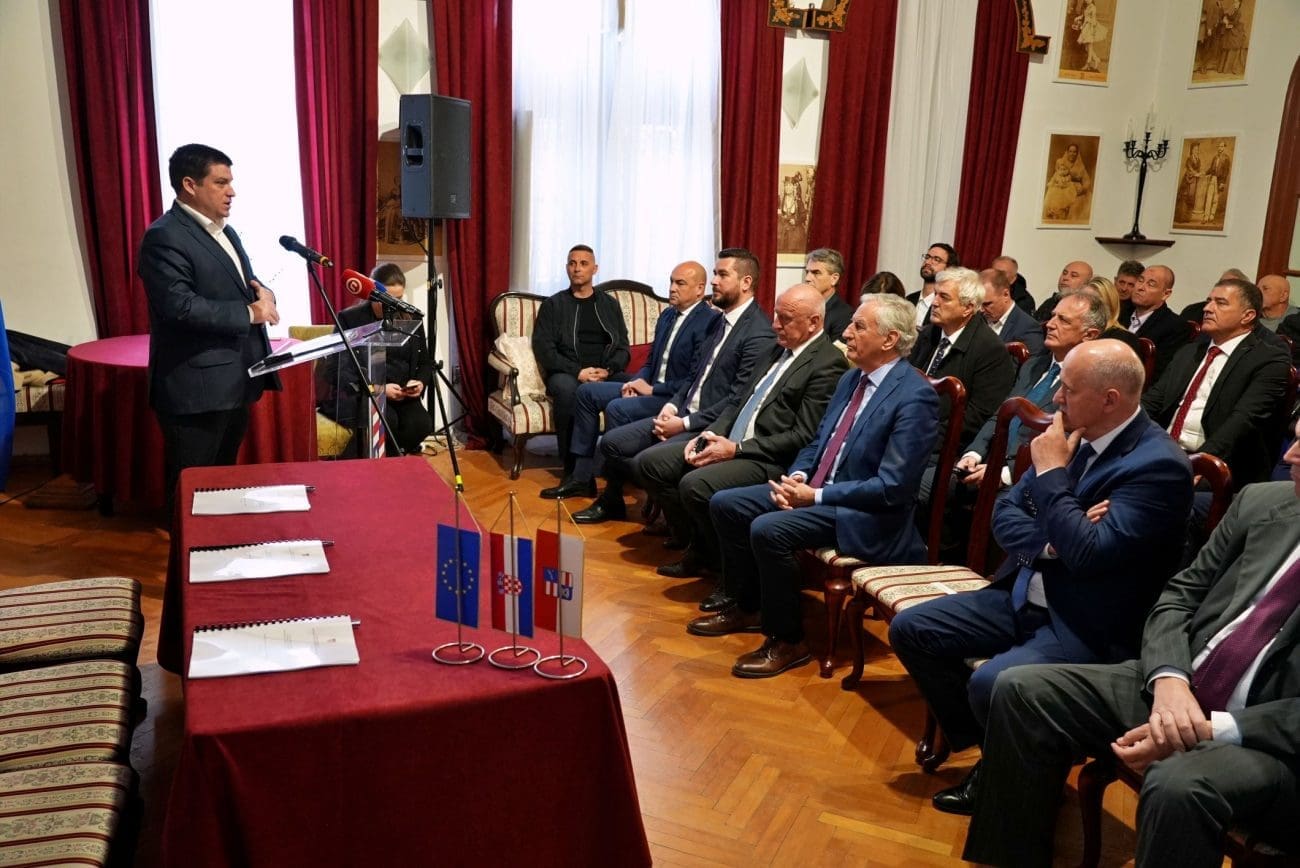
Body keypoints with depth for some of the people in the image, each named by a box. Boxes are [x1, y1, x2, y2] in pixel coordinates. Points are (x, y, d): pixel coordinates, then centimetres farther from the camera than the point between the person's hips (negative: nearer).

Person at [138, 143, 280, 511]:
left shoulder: (225, 232, 16)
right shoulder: (164, 237, -13)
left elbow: (246, 286, 19)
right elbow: (180, 306, -24)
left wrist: (263, 295, -5)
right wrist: (249, 313, -18)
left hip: (235, 382, 9)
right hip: (197, 388, -9)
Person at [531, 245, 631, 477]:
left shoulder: (610, 304, 19)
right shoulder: (553, 305, 11)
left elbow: (623, 347, 13)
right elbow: (543, 348, 0)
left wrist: (607, 370, -10)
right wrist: (578, 371, -14)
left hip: (607, 374, 2)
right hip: (567, 373, -2)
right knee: (566, 389, -39)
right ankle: (573, 469, -29)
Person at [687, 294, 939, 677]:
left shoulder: (915, 397, -19)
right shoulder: (851, 379, 8)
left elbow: (892, 487, -22)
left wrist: (815, 496, -21)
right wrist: (797, 477, -5)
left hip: (865, 515, -9)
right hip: (816, 487, 9)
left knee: (768, 529, -29)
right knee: (725, 504, 1)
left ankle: (787, 642, -10)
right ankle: (747, 607, 18)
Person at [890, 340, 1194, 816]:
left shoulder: (1159, 464, -19)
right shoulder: (1073, 436, 3)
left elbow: (1088, 553, -28)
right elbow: (1004, 514, 6)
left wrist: (1051, 473, -19)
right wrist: (1050, 541, -15)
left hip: (1088, 625, -8)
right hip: (1025, 595, 8)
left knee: (990, 684, -31)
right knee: (910, 629, 1)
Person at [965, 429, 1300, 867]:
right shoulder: (1263, 503, 6)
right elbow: (1180, 595, 8)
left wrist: (1215, 730, -23)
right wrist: (1169, 679, -12)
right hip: (1179, 688, 6)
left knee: (1179, 786, -37)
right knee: (1022, 690, -8)